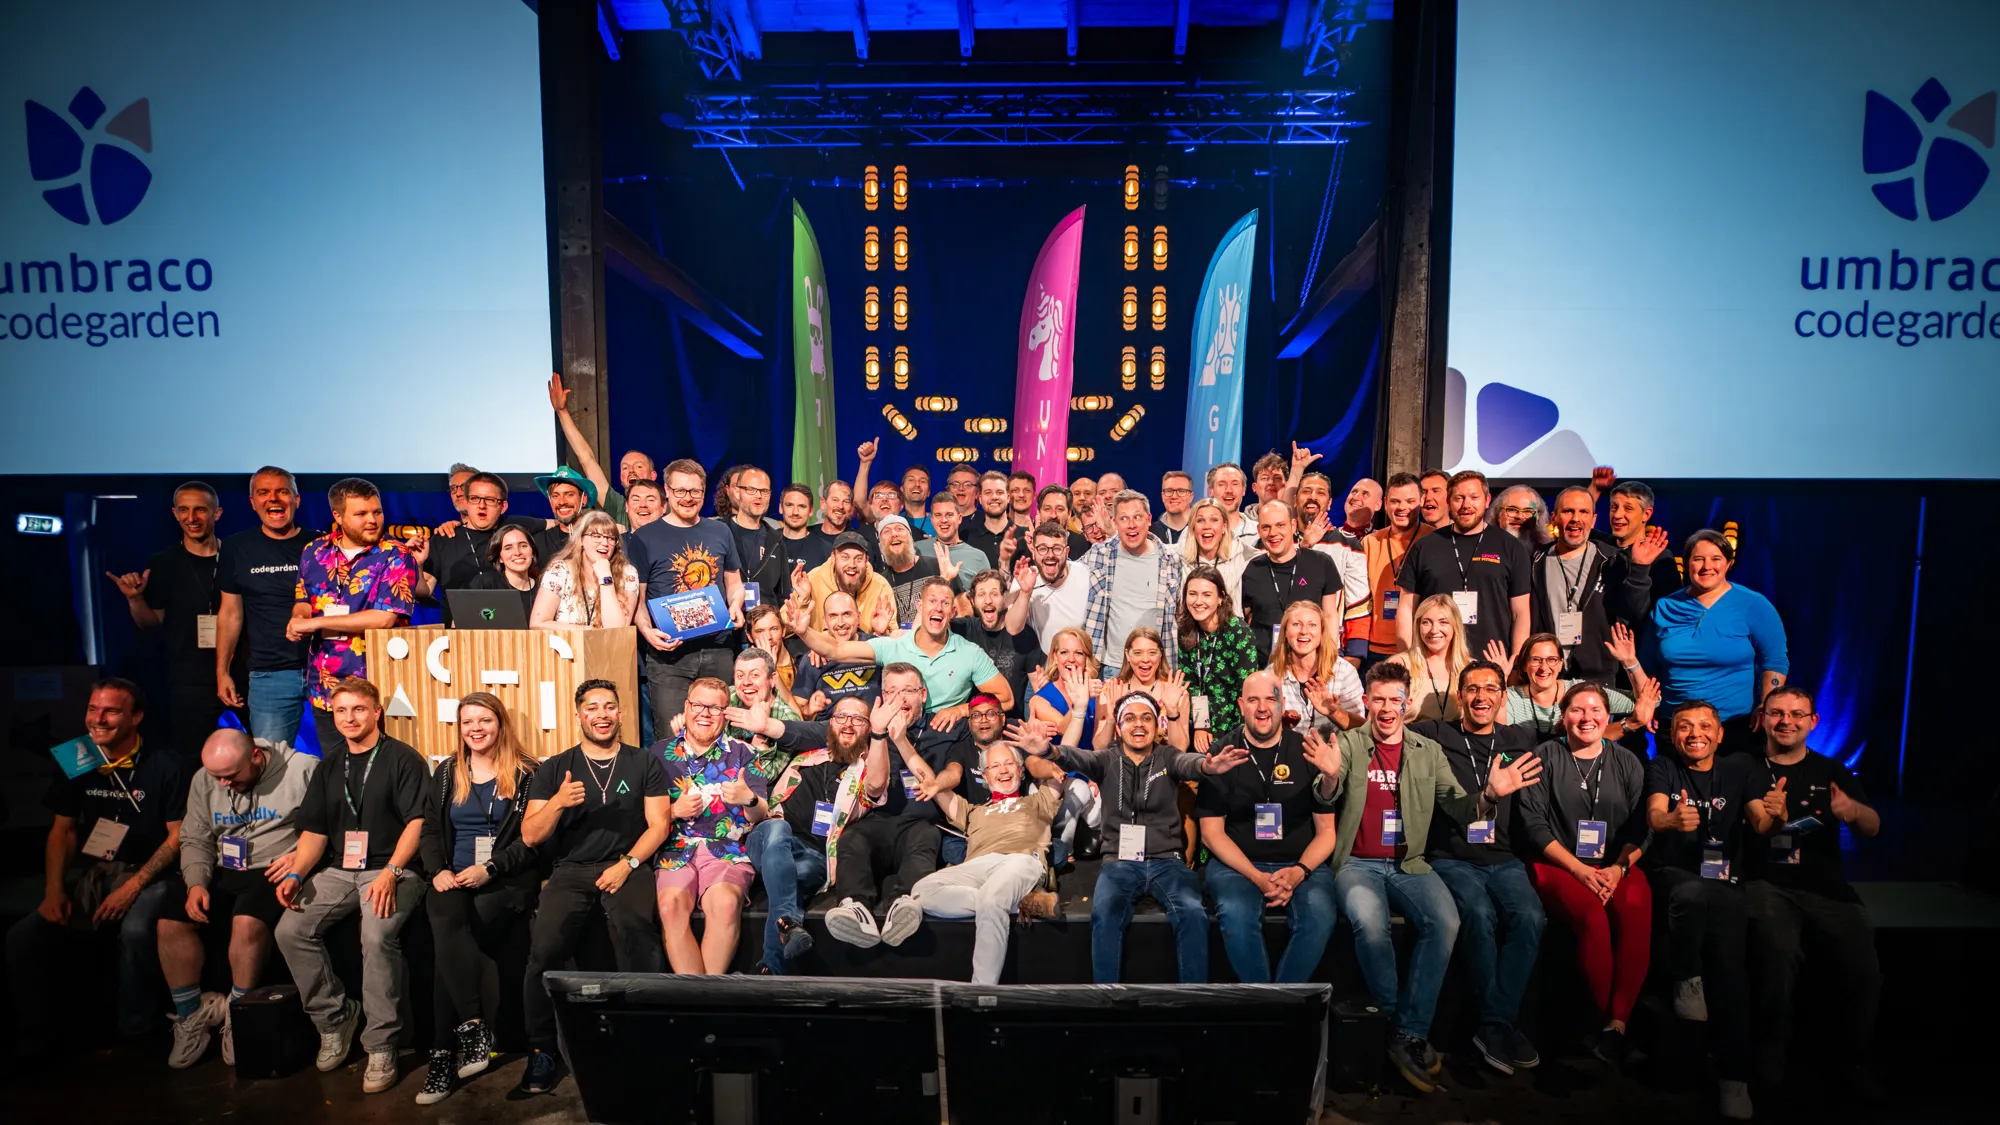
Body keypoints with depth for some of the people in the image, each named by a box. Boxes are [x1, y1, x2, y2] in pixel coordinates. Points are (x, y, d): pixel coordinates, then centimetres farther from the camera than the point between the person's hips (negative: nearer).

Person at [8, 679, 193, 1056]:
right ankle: (32, 1040, 8)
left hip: (145, 873, -5)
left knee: (135, 931, -33)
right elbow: (63, 831, 13)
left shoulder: (166, 767, -9)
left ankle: (135, 1035, -11)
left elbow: (178, 837, -8)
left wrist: (132, 887, -16)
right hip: (87, 873, 6)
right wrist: (54, 889, 0)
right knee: (21, 938, -15)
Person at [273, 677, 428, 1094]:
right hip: (338, 870, 7)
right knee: (291, 929, -15)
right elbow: (314, 831, 15)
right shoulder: (329, 767, 16)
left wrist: (389, 874, -20)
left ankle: (381, 1045, -14)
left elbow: (416, 823, -10)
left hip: (393, 869, -6)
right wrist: (296, 874, -3)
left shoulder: (403, 759, -3)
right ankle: (335, 1018, 5)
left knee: (377, 936, -29)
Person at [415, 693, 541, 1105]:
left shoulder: (525, 773, 1)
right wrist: (439, 870, -5)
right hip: (453, 880, 3)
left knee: (450, 942, -26)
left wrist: (489, 869, -16)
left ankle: (445, 1055, -15)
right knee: (446, 920, -30)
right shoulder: (446, 773, 16)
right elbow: (429, 831, 13)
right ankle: (474, 1027, -28)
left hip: (507, 881, -3)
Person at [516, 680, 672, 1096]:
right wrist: (558, 802, -13)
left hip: (627, 867, -1)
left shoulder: (644, 763, 10)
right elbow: (530, 836, 7)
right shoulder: (555, 768, 13)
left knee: (638, 935, -30)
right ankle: (543, 1053, -6)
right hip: (571, 870, 2)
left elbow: (659, 824, 5)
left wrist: (626, 864, -9)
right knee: (544, 948, -25)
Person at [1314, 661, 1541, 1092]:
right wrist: (1330, 776, -32)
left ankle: (1409, 1034, -14)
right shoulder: (1348, 744, 4)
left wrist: (1489, 796, -17)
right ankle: (1395, 1020, -9)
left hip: (1410, 865, 2)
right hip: (1358, 863, -2)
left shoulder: (1429, 752, 11)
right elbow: (1328, 801, -9)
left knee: (1446, 921, -27)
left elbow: (1459, 809, 4)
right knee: (1370, 922, -32)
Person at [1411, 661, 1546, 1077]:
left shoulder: (1520, 741, 16)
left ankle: (1494, 1027, -19)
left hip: (1503, 860, 3)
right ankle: (1501, 1025, -16)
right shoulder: (1434, 736, 5)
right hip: (1450, 859, -3)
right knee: (1479, 913, -32)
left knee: (1529, 916, -28)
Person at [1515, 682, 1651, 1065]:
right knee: (1593, 917, -32)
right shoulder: (1545, 756, 5)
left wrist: (1618, 868, -10)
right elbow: (1534, 823, -2)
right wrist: (1580, 869, -12)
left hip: (1617, 867, 3)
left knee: (1637, 913, -30)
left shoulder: (1627, 764, 15)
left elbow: (1641, 828, 8)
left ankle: (1617, 1024, -25)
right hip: (1558, 864, -2)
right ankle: (1603, 1020, -17)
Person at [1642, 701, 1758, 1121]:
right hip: (1671, 874, -1)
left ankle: (1734, 1072, -16)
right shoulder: (1662, 767, 6)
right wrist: (1671, 820, -37)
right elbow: (1654, 814, -12)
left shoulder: (1738, 768, 13)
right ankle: (1686, 981, -16)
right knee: (1692, 892, -38)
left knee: (1729, 957, -24)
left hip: (1723, 880, 1)